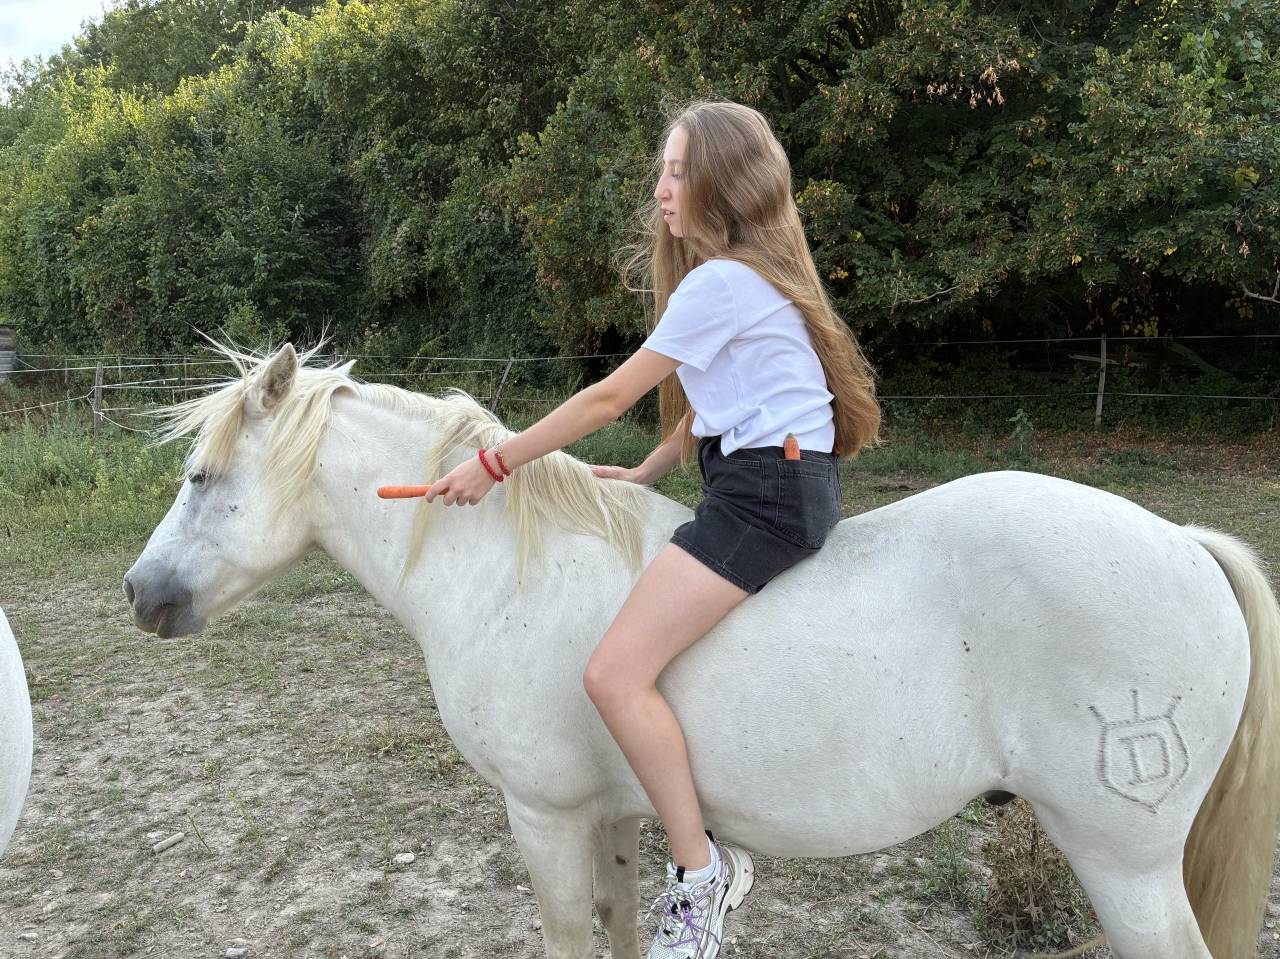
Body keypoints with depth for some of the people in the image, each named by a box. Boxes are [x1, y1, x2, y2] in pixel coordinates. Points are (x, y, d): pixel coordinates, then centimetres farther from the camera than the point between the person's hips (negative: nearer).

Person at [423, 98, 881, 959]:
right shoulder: (743, 271, 18)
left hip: (769, 490, -12)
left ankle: (700, 872, -5)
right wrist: (644, 474, 14)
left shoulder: (720, 281, -14)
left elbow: (611, 396, -13)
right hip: (767, 480, 12)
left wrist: (494, 465, -7)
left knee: (616, 675, -19)